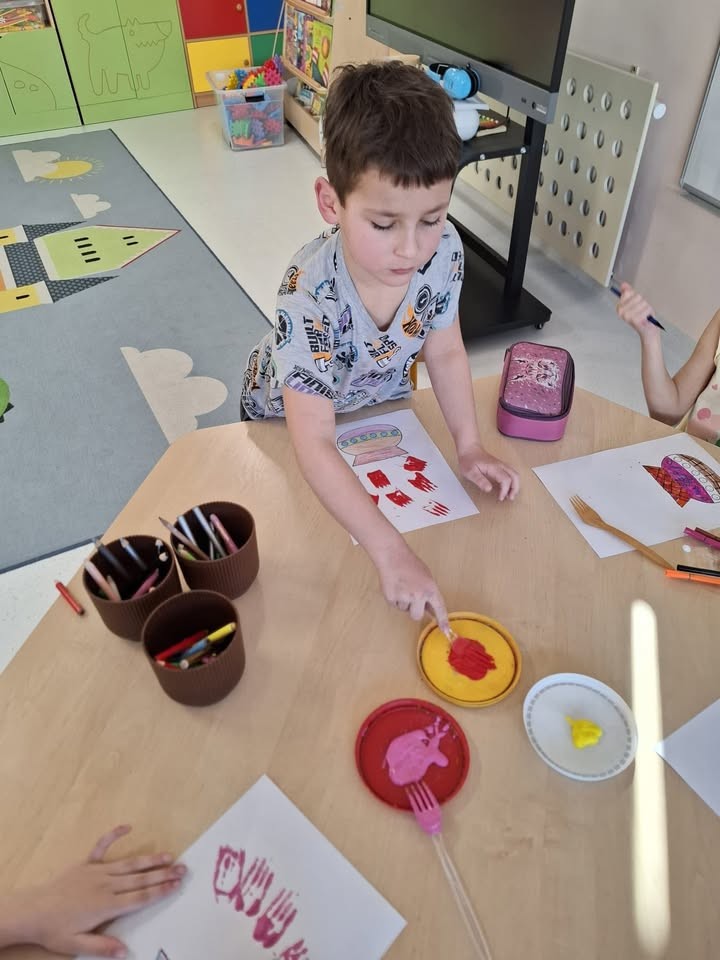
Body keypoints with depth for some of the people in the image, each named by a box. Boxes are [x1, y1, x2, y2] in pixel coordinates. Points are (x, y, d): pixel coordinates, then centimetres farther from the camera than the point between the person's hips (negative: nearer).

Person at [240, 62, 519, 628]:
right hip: (290, 419, -3)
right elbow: (315, 445, -45)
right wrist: (390, 551, -52)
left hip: (380, 401, 4)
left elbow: (445, 352, -12)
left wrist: (469, 446, -18)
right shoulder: (311, 295, -43)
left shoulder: (444, 250, -28)